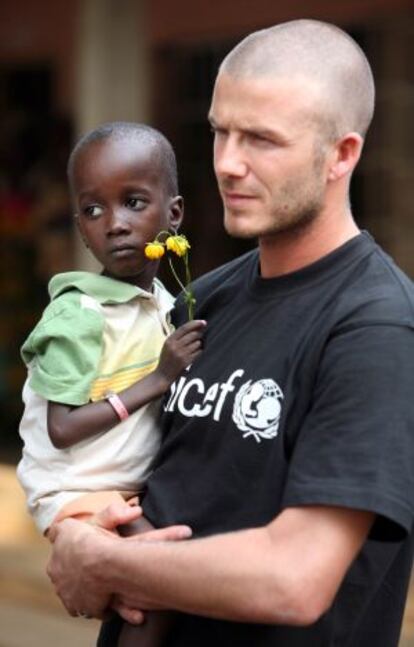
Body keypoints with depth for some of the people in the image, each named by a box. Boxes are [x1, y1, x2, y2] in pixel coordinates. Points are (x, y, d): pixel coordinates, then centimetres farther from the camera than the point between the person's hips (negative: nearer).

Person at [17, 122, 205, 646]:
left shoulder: (165, 304, 4)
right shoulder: (79, 315, -18)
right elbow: (63, 430, -21)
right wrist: (157, 379, -21)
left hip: (135, 489, 8)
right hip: (80, 497, -8)